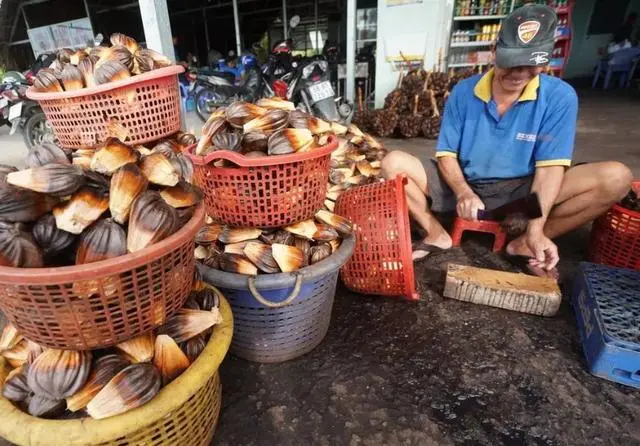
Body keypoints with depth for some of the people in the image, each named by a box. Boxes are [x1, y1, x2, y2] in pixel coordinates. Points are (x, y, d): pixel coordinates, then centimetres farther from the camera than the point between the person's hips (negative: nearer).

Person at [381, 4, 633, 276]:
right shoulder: (463, 92, -6)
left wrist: (536, 228, -28)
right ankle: (437, 234, -11)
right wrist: (463, 192, -27)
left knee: (615, 178, -21)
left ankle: (525, 243, -12)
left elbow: (550, 166, -13)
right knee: (394, 163, -19)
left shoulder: (559, 97, -9)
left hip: (519, 191, 0)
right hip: (464, 185, 0)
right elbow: (446, 155, -6)